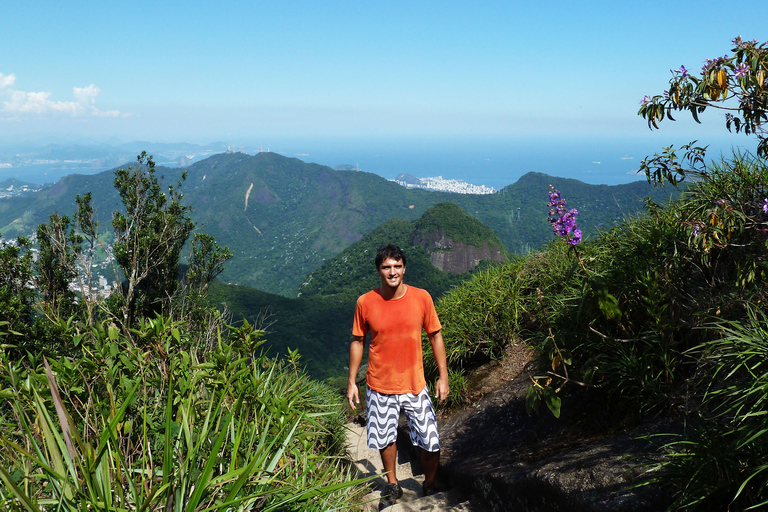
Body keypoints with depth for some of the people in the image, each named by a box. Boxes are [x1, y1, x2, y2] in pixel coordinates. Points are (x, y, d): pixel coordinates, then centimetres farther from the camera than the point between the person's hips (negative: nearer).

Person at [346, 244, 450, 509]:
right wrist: (351, 381, 3)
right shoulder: (365, 303, -9)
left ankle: (429, 487, 31)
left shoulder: (421, 297, -10)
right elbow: (357, 341, 2)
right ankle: (392, 486, 42)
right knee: (385, 439, 16)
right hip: (379, 386, 1)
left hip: (414, 385, 0)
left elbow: (435, 336, 0)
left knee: (430, 443, 2)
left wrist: (443, 376, -1)